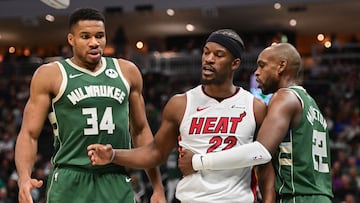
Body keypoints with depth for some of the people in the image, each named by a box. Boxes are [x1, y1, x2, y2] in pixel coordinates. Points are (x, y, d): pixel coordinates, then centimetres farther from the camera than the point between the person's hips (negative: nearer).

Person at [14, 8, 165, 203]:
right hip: (70, 184, -3)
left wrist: (158, 187, 13)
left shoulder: (127, 71, 11)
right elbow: (29, 134, -2)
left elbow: (140, 130, 17)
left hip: (118, 186, 3)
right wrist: (24, 178, -20)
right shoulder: (50, 75, 1)